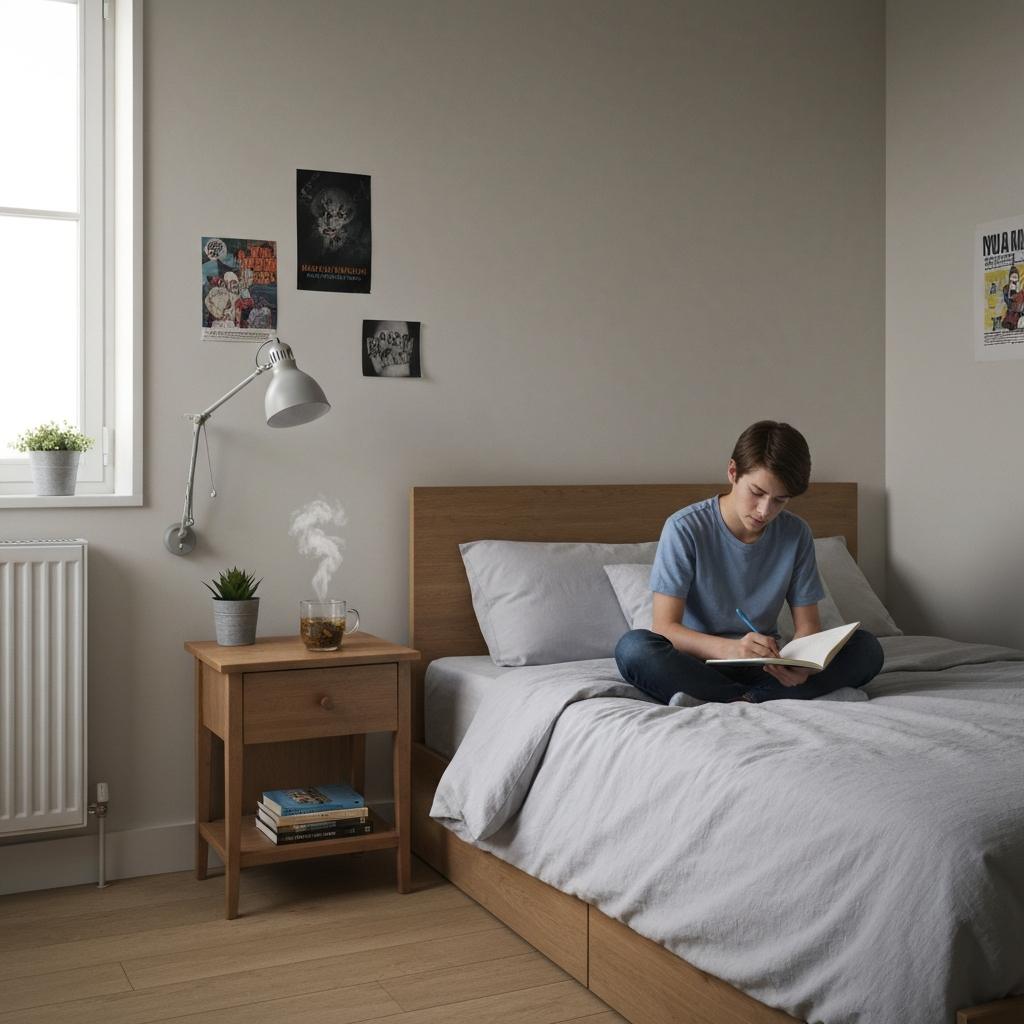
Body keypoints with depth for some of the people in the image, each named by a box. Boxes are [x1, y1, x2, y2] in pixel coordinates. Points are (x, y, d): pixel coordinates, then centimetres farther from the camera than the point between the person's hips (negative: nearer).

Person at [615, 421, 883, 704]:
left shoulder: (797, 534, -1)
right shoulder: (685, 528, -12)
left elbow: (807, 625, 1)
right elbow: (665, 627, -17)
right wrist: (730, 648, -36)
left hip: (765, 667, 3)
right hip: (699, 664, -3)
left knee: (867, 649, -18)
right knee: (633, 647, -34)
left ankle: (739, 703, -28)